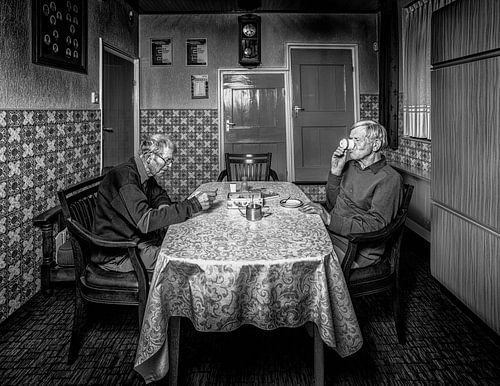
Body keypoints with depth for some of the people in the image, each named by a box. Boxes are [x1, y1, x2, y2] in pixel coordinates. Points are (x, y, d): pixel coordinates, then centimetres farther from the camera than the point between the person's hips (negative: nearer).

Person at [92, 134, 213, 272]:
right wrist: (192, 205, -33)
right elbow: (145, 221, -34)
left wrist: (163, 205, -3)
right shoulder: (125, 176, -25)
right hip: (117, 254, -9)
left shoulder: (145, 175, 5)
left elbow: (159, 194, 24)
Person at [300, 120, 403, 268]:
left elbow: (374, 227, -17)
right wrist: (335, 172, 1)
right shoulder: (350, 166, 13)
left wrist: (330, 220, -24)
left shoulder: (389, 179, -10)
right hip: (332, 231, 7)